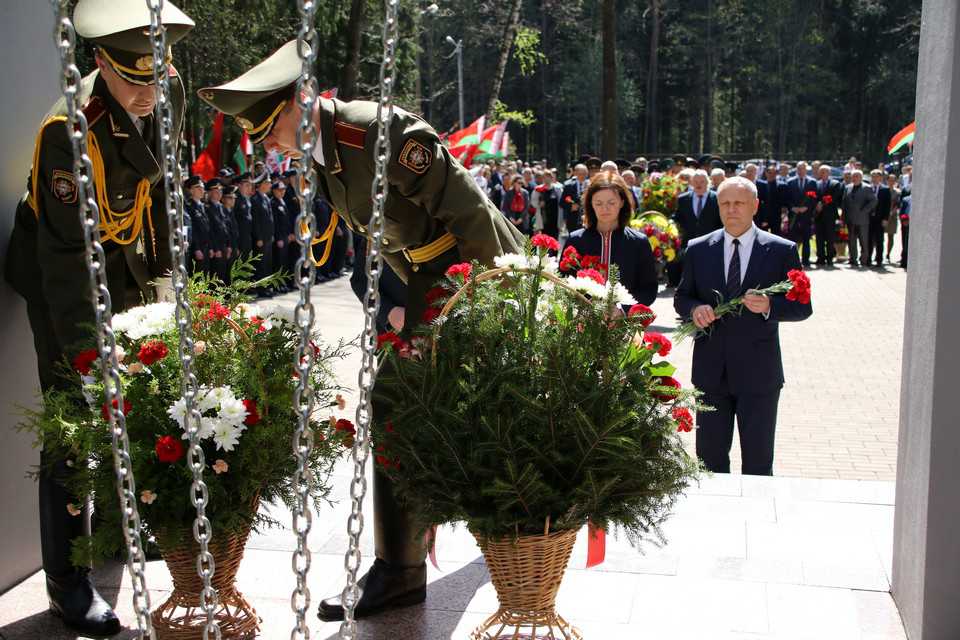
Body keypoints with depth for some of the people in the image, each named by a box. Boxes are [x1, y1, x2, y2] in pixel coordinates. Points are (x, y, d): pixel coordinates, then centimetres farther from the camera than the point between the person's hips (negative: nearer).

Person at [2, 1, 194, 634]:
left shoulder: (168, 92, -13)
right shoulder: (69, 132, -33)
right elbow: (64, 255, -34)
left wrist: (162, 268, 9)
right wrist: (84, 356, -36)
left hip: (126, 261, 6)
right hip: (60, 275, -6)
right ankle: (68, 585, 7)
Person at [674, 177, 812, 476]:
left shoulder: (782, 250, -2)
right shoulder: (698, 249, 4)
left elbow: (802, 306, -1)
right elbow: (682, 297, 11)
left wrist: (769, 306, -21)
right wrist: (694, 309, -12)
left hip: (758, 372, -2)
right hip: (710, 370, 2)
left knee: (758, 460, 8)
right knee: (710, 456, 12)